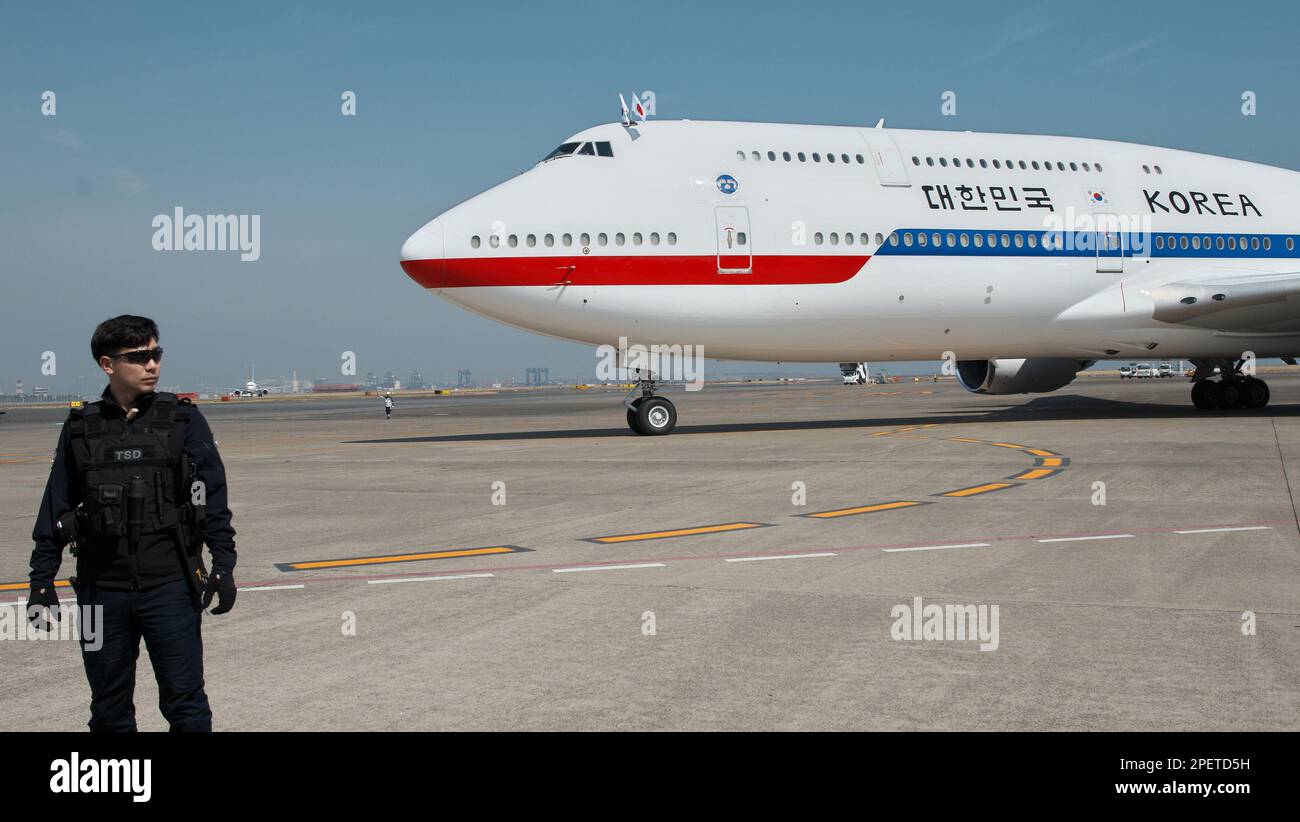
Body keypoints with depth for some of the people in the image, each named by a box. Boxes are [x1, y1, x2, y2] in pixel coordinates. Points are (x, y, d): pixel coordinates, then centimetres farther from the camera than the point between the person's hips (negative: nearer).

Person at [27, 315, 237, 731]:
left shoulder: (184, 420, 1)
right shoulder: (81, 428, 5)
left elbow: (213, 498, -1)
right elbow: (55, 508, 9)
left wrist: (223, 565, -9)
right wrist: (41, 581, 6)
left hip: (170, 587, -2)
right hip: (102, 591, 2)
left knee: (186, 704, 0)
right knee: (109, 711, 10)